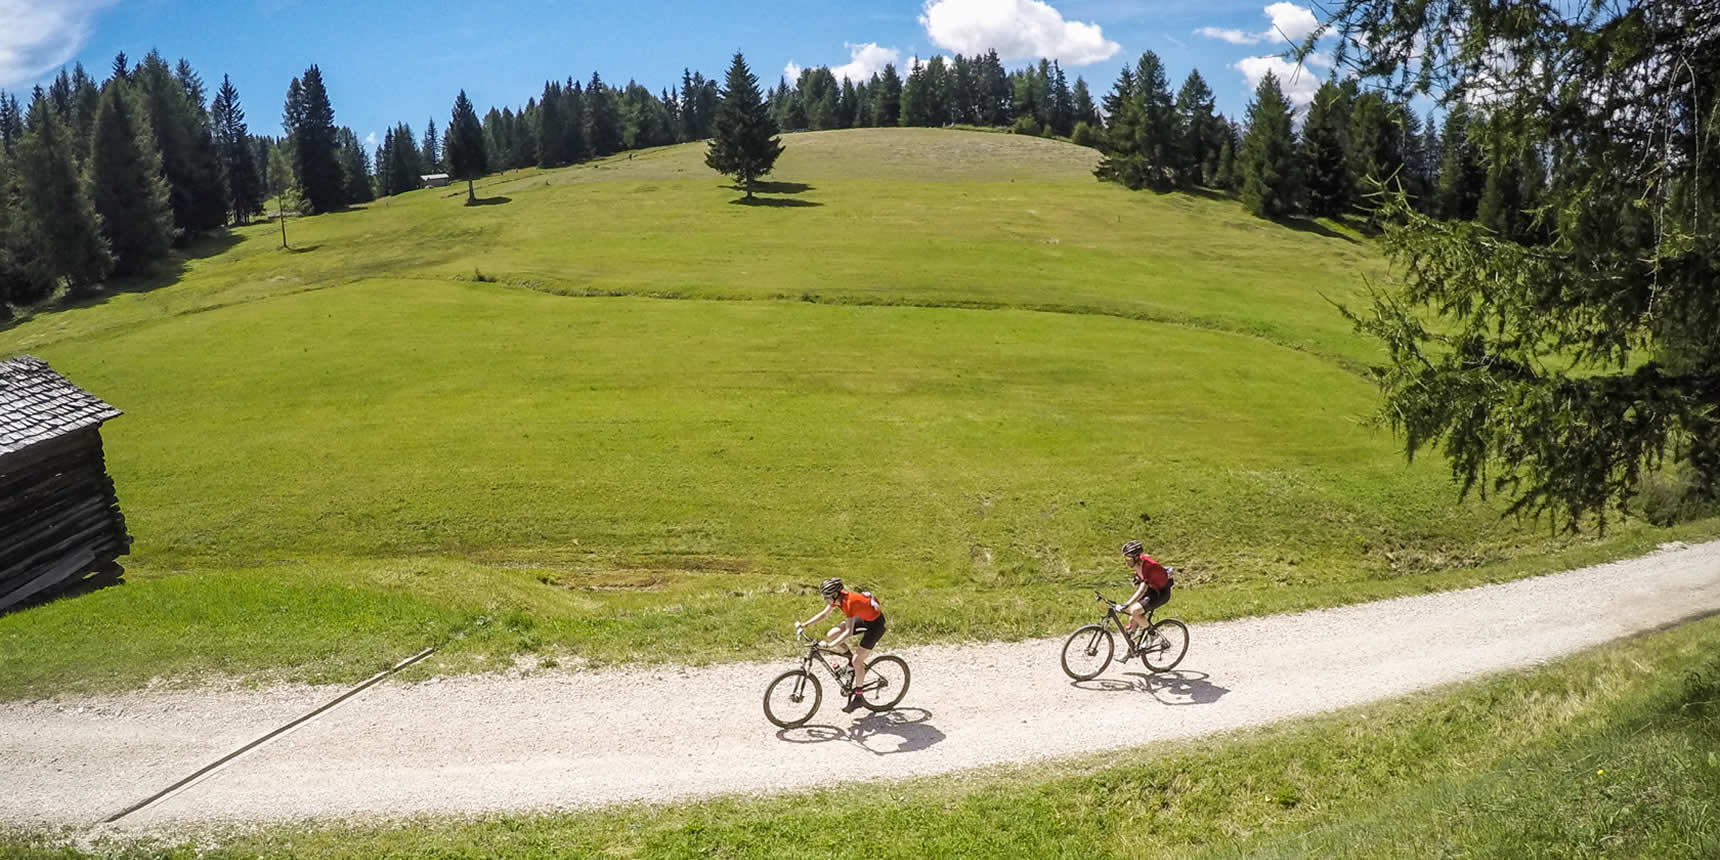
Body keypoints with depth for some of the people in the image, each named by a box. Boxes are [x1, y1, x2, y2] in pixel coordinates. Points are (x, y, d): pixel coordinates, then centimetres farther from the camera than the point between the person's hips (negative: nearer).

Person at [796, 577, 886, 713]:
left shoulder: (849, 602, -34)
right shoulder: (837, 598, -10)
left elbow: (848, 631, -40)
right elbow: (823, 614, 1)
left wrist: (831, 645, -48)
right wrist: (804, 624, -9)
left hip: (875, 623, -8)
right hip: (863, 618, 8)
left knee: (857, 661, -10)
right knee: (830, 635, -5)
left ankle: (857, 697, 6)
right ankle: (852, 658, 13)